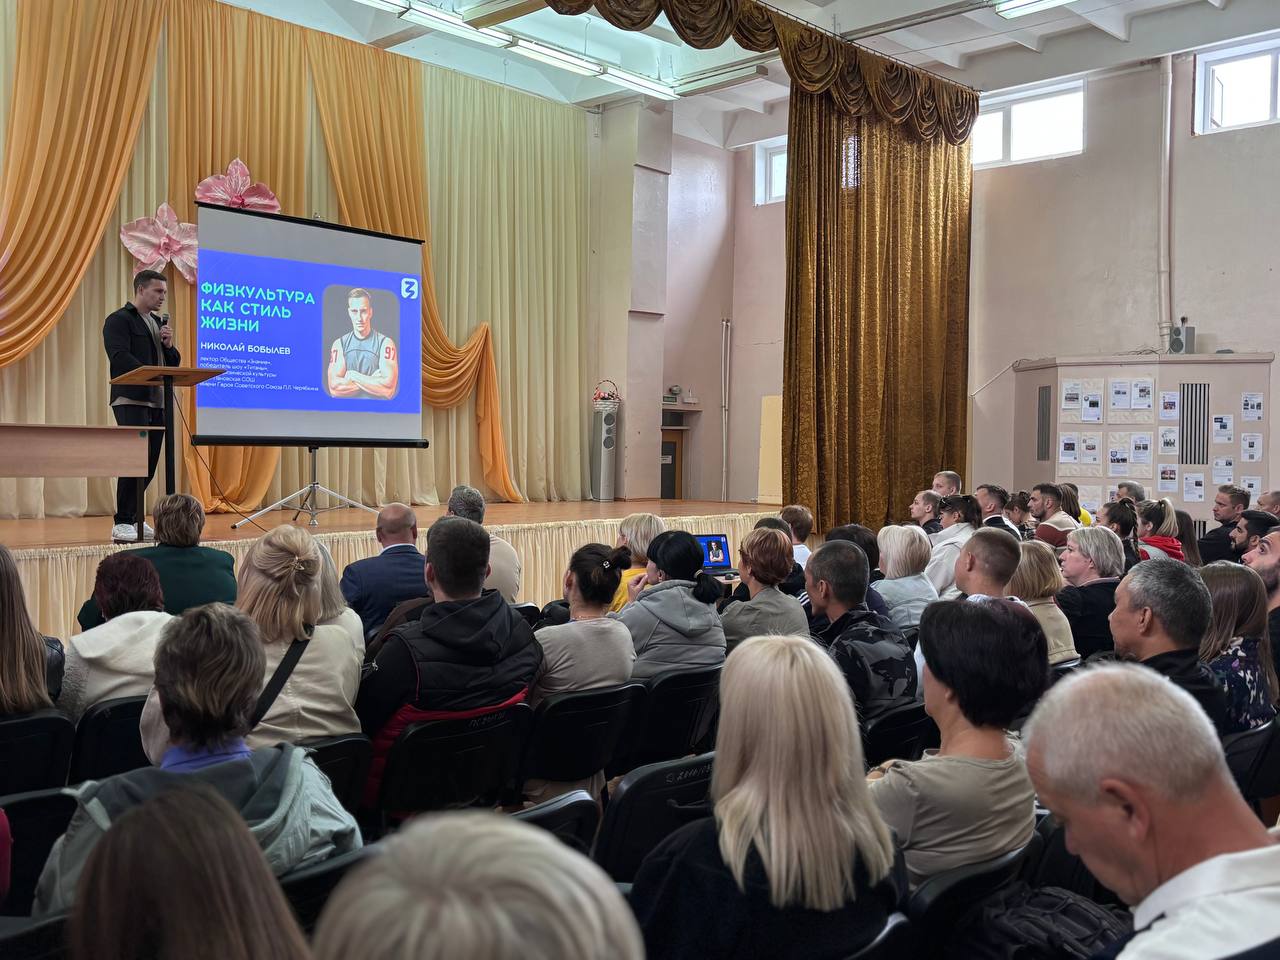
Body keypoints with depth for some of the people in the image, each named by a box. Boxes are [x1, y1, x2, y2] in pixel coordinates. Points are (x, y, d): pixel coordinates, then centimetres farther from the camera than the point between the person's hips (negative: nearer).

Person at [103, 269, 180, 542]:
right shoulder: (119, 320, -3)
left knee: (150, 461, 8)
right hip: (131, 400, -8)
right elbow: (120, 357, -17)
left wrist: (168, 344, 2)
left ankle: (134, 517, 18)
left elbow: (174, 363, 22)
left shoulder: (159, 323, 21)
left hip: (157, 402, 8)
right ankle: (122, 523, -7)